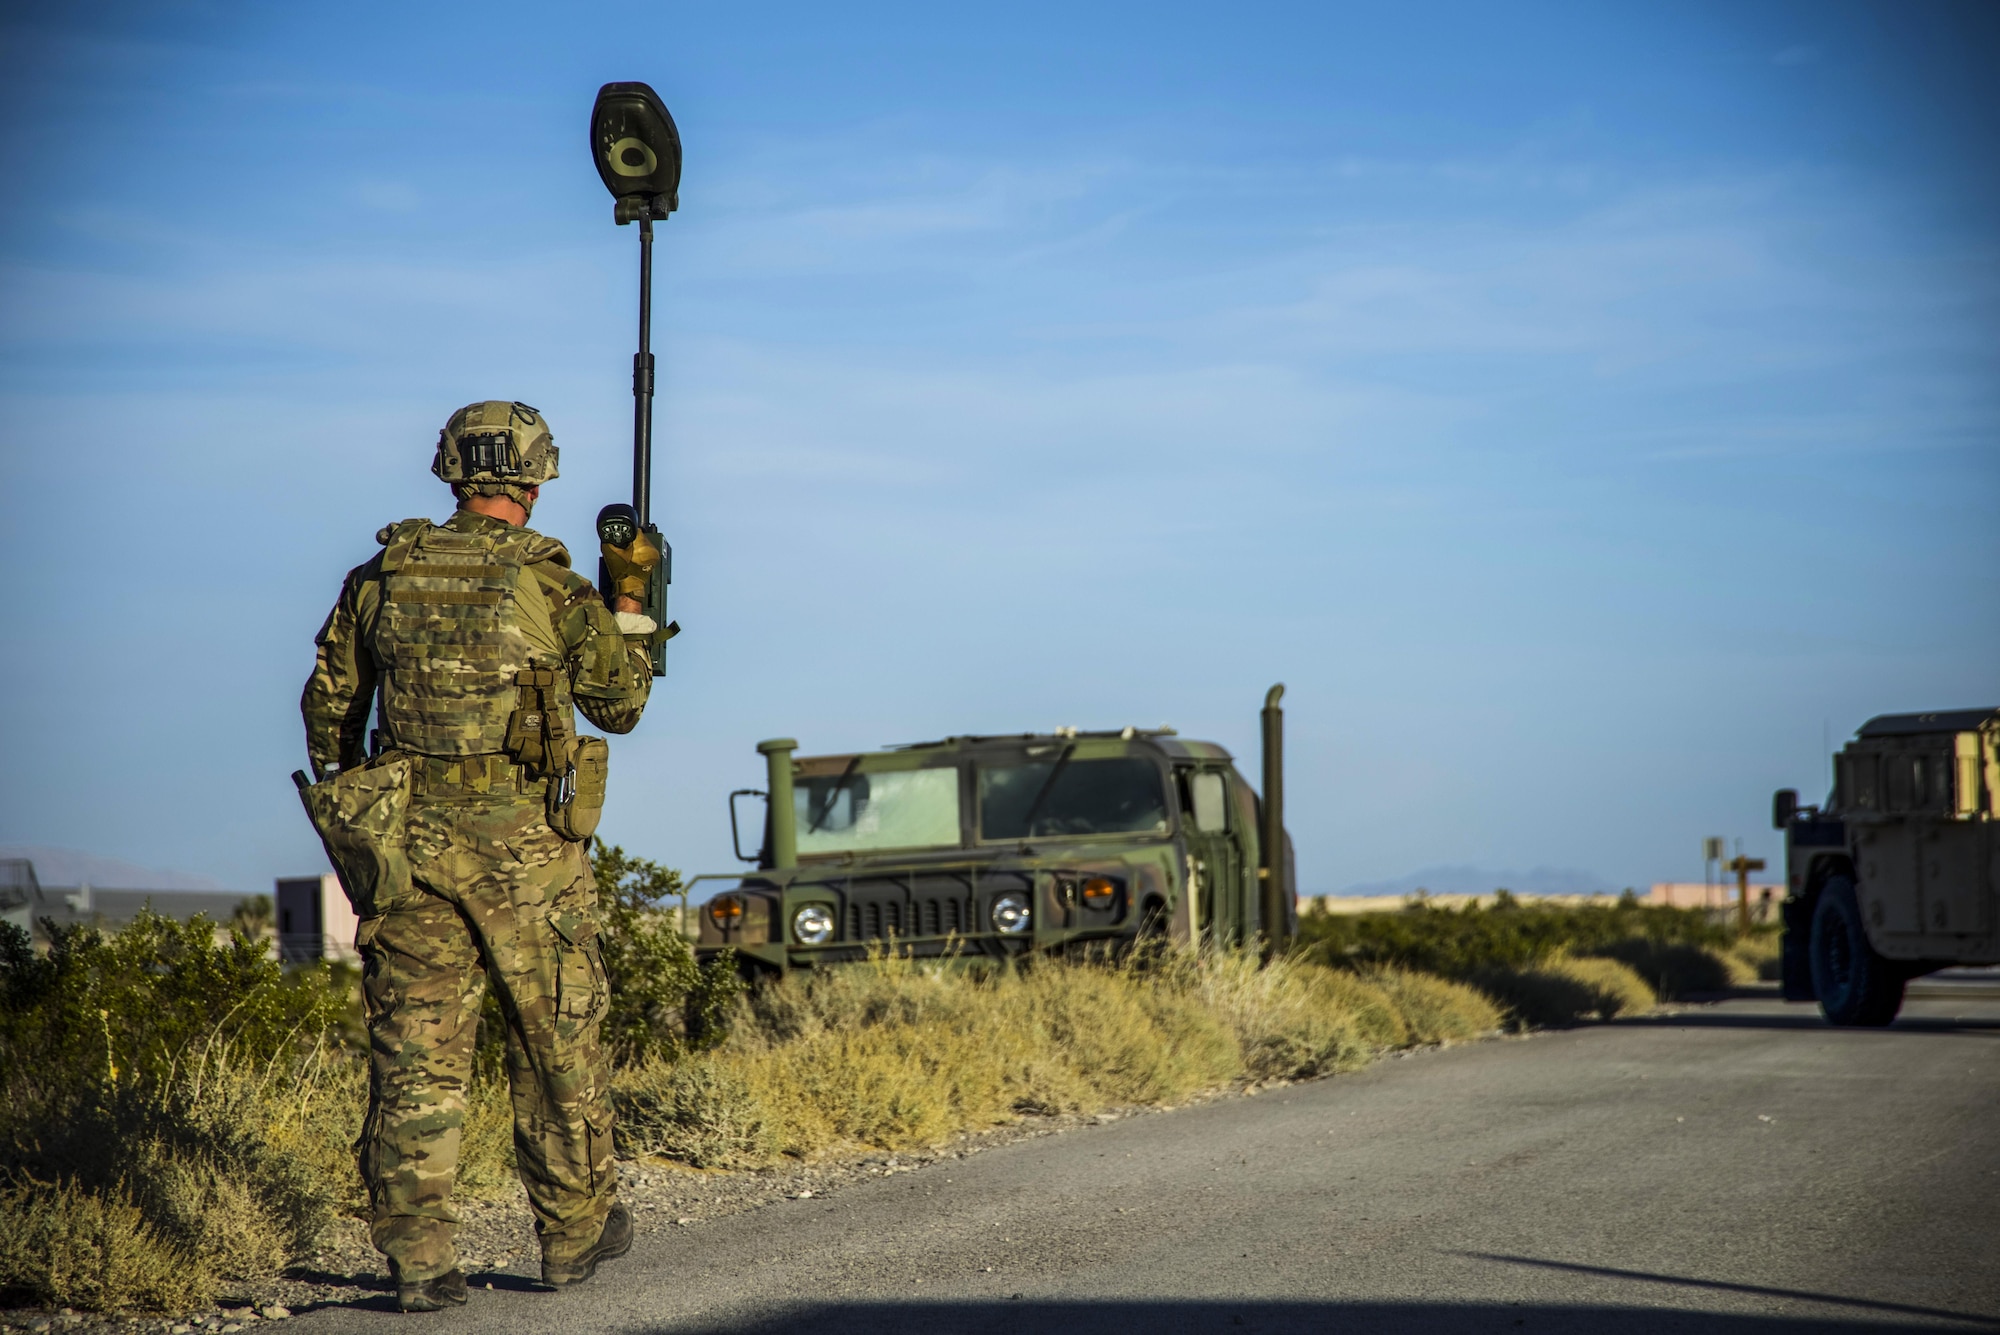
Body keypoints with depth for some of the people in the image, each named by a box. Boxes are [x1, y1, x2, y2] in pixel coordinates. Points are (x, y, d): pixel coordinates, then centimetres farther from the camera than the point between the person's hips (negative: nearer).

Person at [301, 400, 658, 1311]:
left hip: (410, 836, 3)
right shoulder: (553, 589, -6)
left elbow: (328, 708, 11)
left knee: (416, 1053, 4)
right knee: (555, 1044, 12)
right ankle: (574, 1233, 23)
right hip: (523, 845, -2)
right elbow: (619, 705, 7)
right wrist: (629, 600, 18)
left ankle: (417, 1257, 0)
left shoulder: (379, 578, 4)